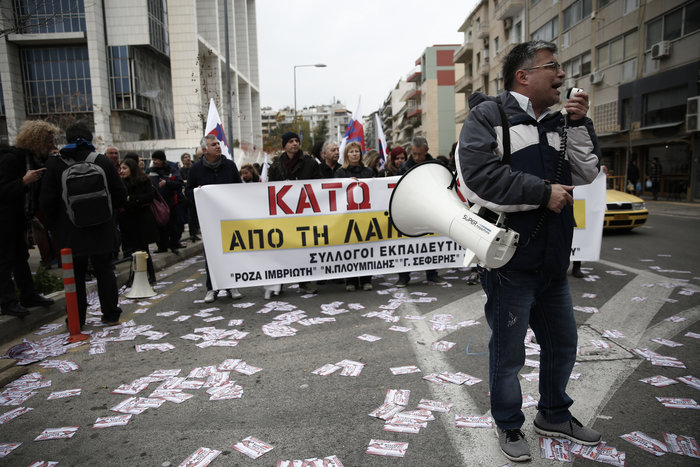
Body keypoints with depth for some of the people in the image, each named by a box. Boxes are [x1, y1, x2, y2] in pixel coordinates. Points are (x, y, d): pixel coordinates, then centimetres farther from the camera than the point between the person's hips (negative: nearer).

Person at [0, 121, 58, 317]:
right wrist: (24, 181, -33)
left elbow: (35, 190, 14)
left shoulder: (33, 160, 7)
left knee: (21, 256, 14)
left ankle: (29, 295, 23)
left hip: (18, 218, 9)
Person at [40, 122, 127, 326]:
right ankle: (110, 314, 17)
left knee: (75, 275, 9)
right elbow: (120, 194, 1)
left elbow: (46, 201, -6)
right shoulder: (103, 161, -1)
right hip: (101, 230, 1)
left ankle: (77, 320, 15)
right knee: (104, 271, 12)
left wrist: (55, 225, 8)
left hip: (71, 232, -1)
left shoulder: (55, 164, -5)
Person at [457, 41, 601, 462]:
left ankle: (555, 416, 44)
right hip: (510, 264, -8)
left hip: (553, 265, 8)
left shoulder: (557, 122, 16)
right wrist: (544, 192, -17)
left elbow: (588, 172, 15)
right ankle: (509, 426, 31)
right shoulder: (489, 115, -8)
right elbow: (480, 175, -22)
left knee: (563, 344, 21)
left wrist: (579, 124, 3)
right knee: (509, 353, 8)